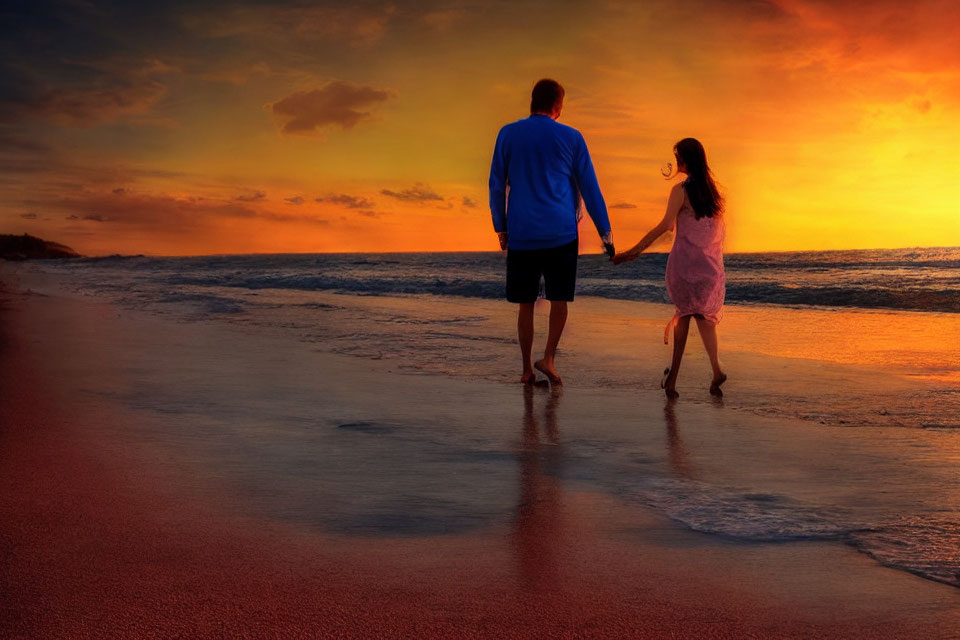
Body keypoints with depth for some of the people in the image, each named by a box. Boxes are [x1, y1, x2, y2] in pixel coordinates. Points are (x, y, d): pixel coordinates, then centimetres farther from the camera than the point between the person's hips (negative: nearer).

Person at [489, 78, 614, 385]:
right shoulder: (571, 137, 3)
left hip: (521, 234, 1)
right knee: (559, 298, 10)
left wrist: (501, 228, 15)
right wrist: (605, 233, 12)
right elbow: (590, 188, 6)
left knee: (525, 303, 8)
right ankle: (549, 357, -6)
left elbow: (496, 185, 6)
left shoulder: (508, 134, 4)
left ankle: (527, 369, 12)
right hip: (561, 233, -1)